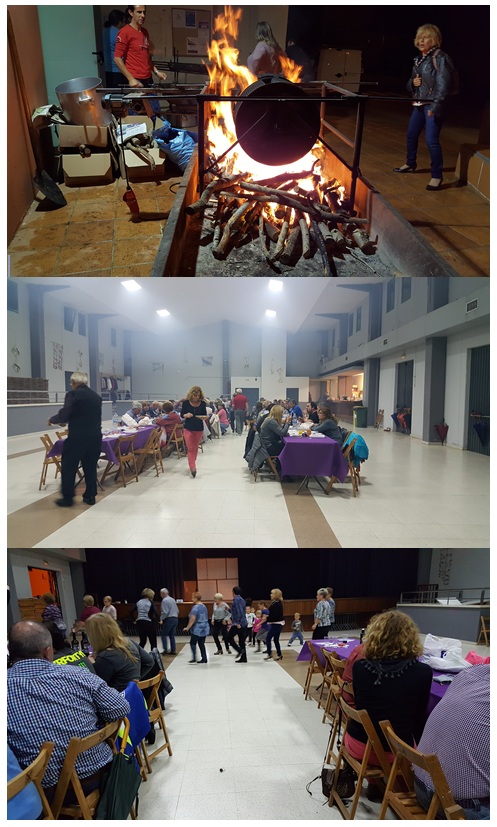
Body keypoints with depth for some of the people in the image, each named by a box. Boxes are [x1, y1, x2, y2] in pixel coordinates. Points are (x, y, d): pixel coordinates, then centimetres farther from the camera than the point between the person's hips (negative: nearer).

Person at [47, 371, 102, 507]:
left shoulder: (73, 394, -8)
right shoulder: (96, 396, 11)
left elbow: (63, 415, -14)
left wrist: (52, 420, 9)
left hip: (78, 436, -6)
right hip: (95, 436, 6)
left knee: (68, 467, 9)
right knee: (90, 467, 14)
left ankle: (67, 498, 16)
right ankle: (90, 496, 20)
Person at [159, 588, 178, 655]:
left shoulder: (164, 600, -10)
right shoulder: (173, 600, 15)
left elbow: (165, 612, -17)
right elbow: (177, 611, 16)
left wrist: (161, 619, -8)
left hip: (168, 619, -8)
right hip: (175, 619, 8)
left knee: (164, 635, 4)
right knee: (172, 636, 11)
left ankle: (165, 649, 0)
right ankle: (173, 650, 12)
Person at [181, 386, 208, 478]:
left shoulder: (203, 403, -2)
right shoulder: (186, 403, -5)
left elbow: (205, 416, 4)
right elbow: (182, 415, 0)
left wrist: (204, 418, -18)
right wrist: (186, 415, -21)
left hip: (199, 429, 2)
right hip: (188, 428, -2)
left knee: (195, 448, 15)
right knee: (190, 449, -6)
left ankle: (192, 465, 32)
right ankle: (192, 468, -11)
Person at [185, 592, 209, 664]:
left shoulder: (195, 607, -15)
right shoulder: (203, 606, 11)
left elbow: (192, 619, -21)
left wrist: (188, 627, -13)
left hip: (197, 629, -8)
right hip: (205, 629, 8)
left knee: (193, 643, 5)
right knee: (201, 644, 12)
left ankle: (194, 658, 0)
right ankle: (204, 659, 12)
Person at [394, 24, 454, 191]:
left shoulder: (440, 58, -9)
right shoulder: (418, 59, 14)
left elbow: (443, 85, -17)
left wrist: (435, 107, -26)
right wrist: (412, 82, -1)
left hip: (433, 105, -8)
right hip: (419, 104, 9)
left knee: (431, 140, -16)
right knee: (411, 135, 18)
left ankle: (437, 175, -8)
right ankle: (410, 164, 40)